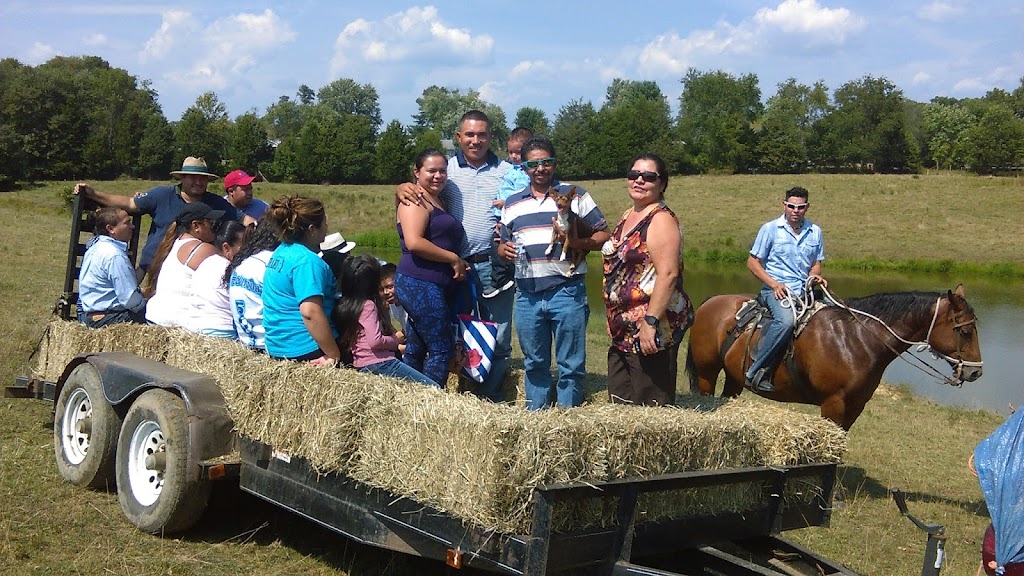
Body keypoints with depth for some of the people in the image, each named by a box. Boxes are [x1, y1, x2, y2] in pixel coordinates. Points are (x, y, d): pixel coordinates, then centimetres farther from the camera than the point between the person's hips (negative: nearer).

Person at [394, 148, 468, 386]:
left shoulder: (437, 202, 22)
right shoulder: (415, 200, -7)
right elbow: (414, 242, -20)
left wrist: (459, 265, 13)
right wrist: (454, 259, -14)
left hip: (437, 287, 9)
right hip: (421, 285, -9)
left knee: (416, 349, 10)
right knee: (441, 348, -8)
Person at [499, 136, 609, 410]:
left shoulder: (575, 196, 4)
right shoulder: (512, 203, 15)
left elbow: (603, 235, 2)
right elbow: (502, 242, 21)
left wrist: (576, 242, -16)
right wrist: (505, 249, -3)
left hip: (566, 291, -3)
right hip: (526, 294, 3)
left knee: (570, 364, 1)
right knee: (534, 364, 13)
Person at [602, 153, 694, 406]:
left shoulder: (661, 219, -13)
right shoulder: (627, 217, 15)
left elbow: (668, 274, -23)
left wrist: (649, 322, -27)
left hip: (650, 330, -10)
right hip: (623, 330, 10)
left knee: (652, 405, -3)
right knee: (618, 403, 15)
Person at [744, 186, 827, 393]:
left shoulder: (815, 232, 13)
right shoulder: (770, 229, 0)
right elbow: (753, 262, 1)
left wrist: (815, 276, -5)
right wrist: (774, 284, -12)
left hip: (804, 290, 6)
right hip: (776, 289, -6)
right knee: (786, 320, -35)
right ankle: (755, 372, -29)